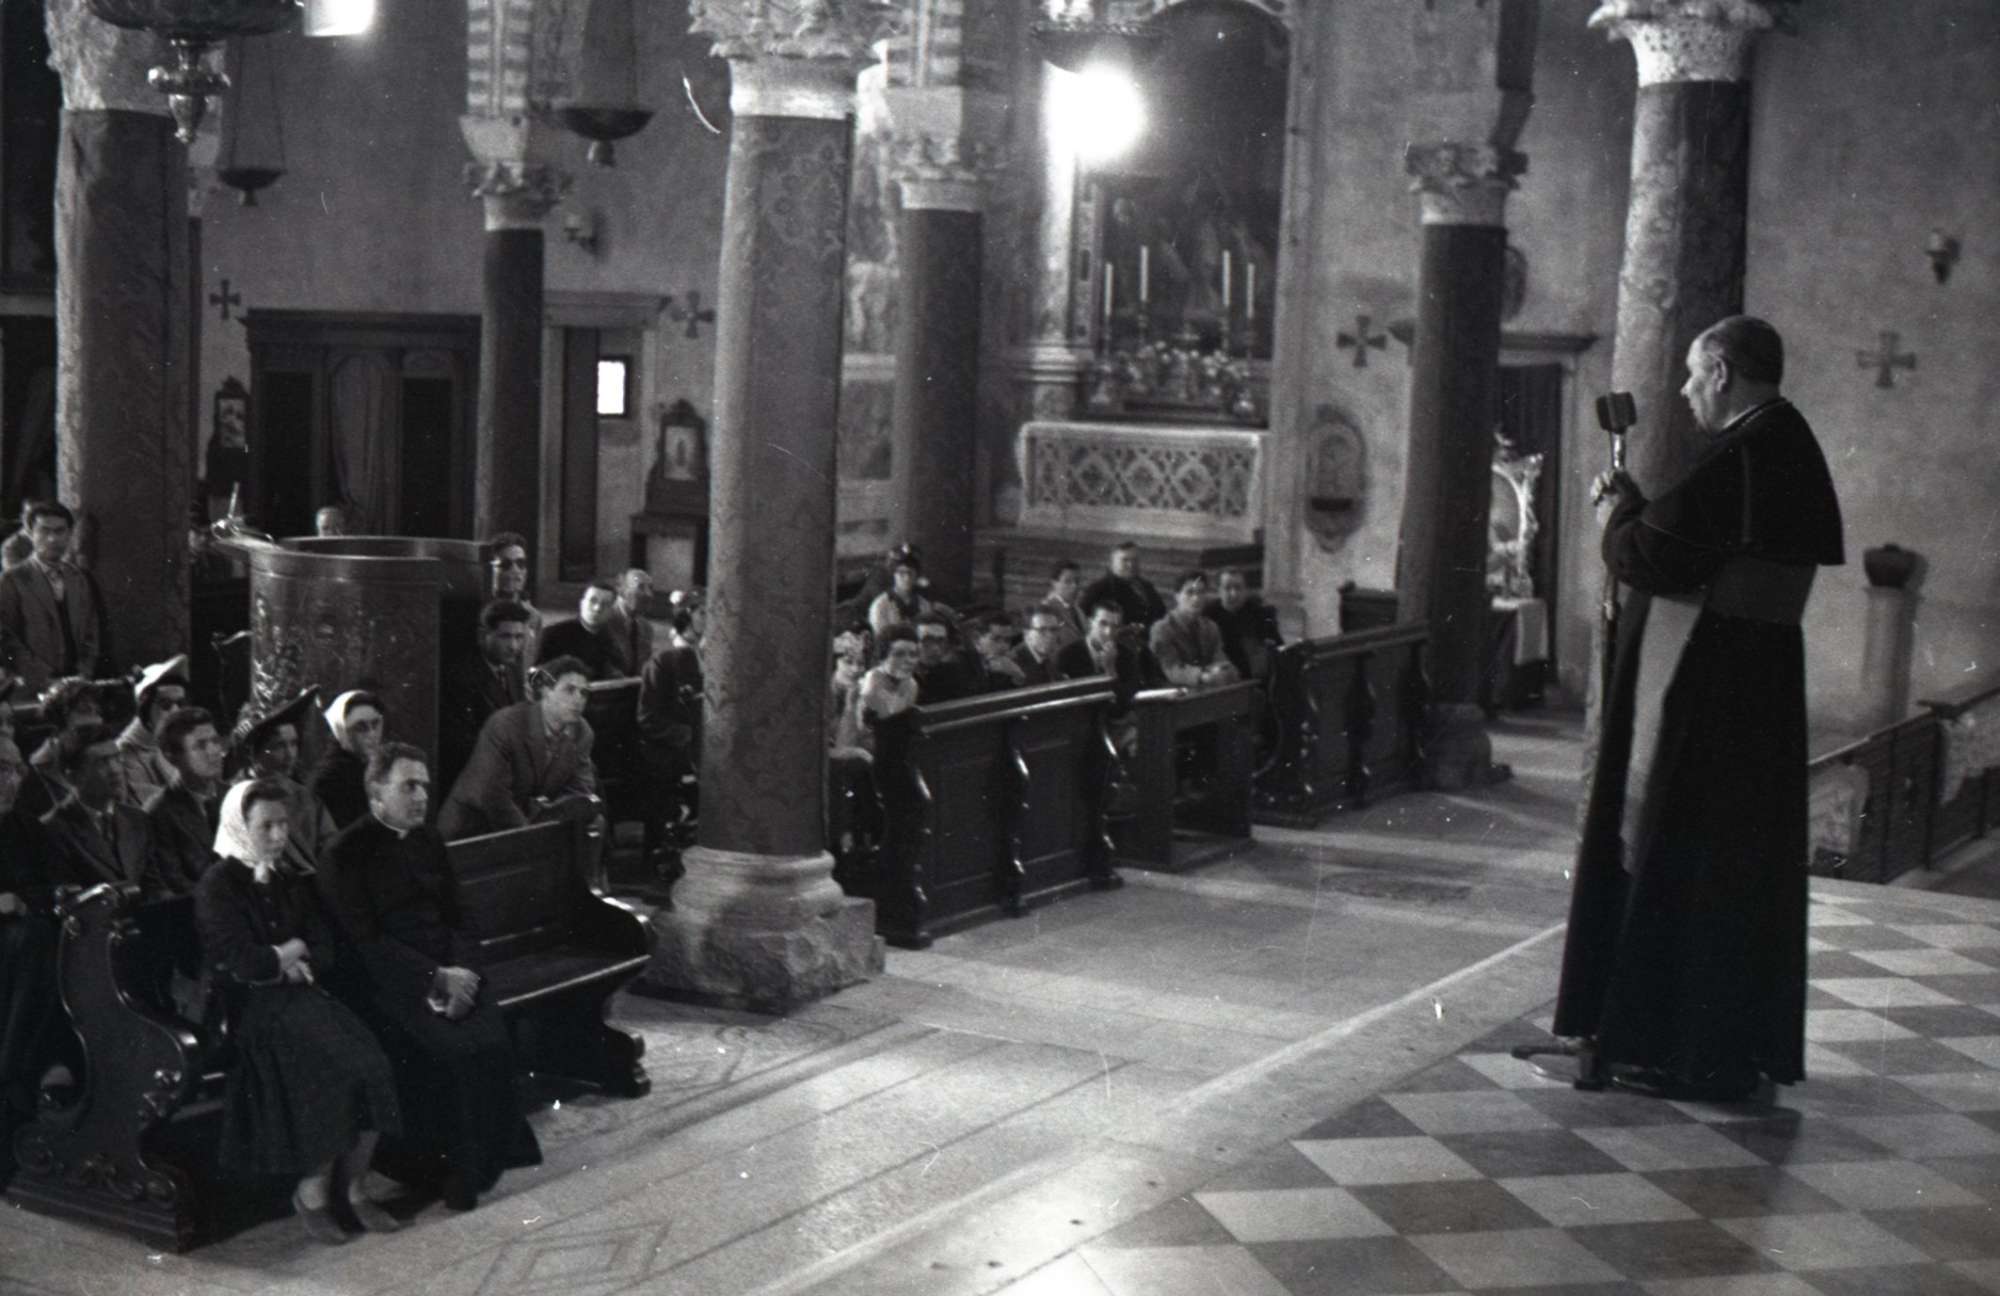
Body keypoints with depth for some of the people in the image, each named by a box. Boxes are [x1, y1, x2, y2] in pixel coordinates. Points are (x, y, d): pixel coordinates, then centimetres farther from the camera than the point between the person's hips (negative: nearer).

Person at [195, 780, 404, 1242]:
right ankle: (312, 1194, -11)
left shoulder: (290, 883, 19)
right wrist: (291, 953, 2)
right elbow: (242, 962, -12)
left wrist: (291, 964, -7)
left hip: (301, 996, 6)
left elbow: (324, 953, 13)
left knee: (372, 1070, -22)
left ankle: (349, 1190, -9)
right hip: (250, 1009, -6)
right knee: (335, 1073, -28)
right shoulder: (217, 886, -2)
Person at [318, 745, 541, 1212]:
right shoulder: (345, 854, -3)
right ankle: (445, 1168, -13)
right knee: (446, 1053, -28)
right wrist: (434, 977, -16)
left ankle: (483, 1162, -9)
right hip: (388, 981, -5)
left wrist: (462, 971, -6)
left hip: (449, 971, 5)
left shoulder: (429, 841, 16)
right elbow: (365, 941, -10)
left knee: (493, 1043, -22)